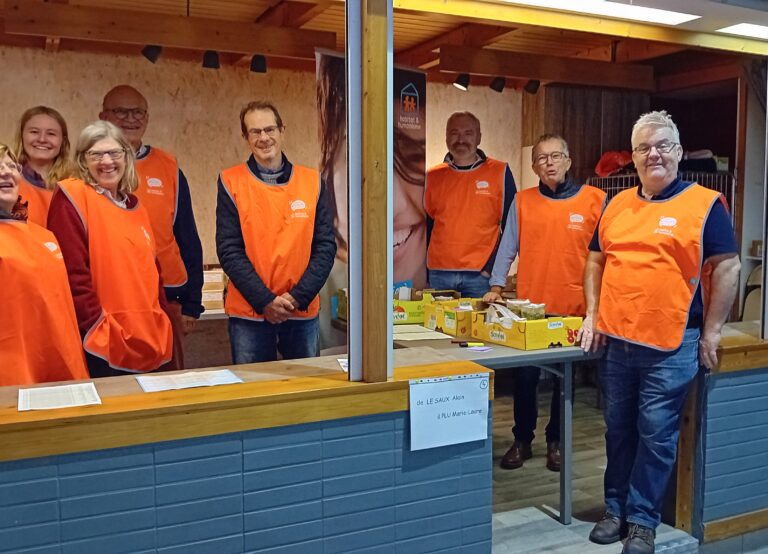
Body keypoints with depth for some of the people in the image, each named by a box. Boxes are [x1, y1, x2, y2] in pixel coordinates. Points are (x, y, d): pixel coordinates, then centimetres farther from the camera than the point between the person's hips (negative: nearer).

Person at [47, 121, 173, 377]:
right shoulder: (72, 197, -7)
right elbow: (72, 272, -15)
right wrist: (97, 327, -17)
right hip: (102, 346, -7)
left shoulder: (134, 206, 15)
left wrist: (160, 322, 13)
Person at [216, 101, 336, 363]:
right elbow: (229, 250, -7)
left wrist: (298, 297, -10)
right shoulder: (231, 182, -3)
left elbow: (326, 245, 0)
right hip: (249, 314, -1)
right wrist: (265, 301, -14)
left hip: (303, 312, 2)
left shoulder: (312, 181, 3)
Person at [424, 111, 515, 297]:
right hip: (439, 275, 3)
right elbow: (426, 226, 13)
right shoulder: (433, 177, 8)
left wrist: (492, 268, -9)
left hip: (480, 275, -2)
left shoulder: (499, 173, 1)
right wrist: (424, 274, 5)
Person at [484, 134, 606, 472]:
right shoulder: (522, 202, 5)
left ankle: (556, 441, 27)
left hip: (575, 307, -1)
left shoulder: (595, 200, 0)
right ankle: (522, 441, 23)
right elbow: (508, 248, 4)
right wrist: (496, 287, -6)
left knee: (565, 379, 11)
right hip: (530, 307, 1)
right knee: (525, 377, 6)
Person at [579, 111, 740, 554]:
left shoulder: (705, 203, -3)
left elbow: (727, 268, -5)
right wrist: (593, 315, 8)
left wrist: (711, 333, -7)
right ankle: (617, 509, 28)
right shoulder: (617, 205, 11)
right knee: (619, 429, 14)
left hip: (672, 344, -4)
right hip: (616, 340, 5)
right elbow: (597, 260, 17)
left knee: (656, 434, 3)